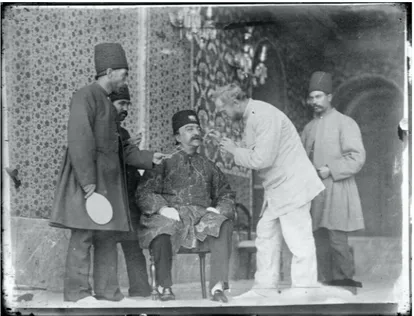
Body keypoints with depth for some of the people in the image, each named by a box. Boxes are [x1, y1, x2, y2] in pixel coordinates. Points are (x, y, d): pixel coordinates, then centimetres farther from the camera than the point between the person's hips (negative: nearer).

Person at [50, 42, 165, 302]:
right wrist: (88, 182, -22)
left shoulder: (108, 103, 21)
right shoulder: (86, 96, -8)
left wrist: (148, 158, 10)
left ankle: (108, 291, 14)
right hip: (87, 178, -9)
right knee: (83, 235, -7)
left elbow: (119, 149, 22)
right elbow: (79, 141, -17)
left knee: (107, 237, 9)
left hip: (108, 181, 9)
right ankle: (77, 292, -2)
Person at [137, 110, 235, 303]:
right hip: (172, 215, -2)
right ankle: (164, 287, -21)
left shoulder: (207, 166, 23)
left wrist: (219, 209, 1)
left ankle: (218, 286, -28)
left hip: (202, 217, 3)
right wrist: (162, 208, -14)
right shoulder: (165, 162, 12)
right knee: (162, 227, -37)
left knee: (223, 224, -30)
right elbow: (144, 192, 4)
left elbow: (226, 194, 24)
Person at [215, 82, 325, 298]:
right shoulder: (250, 117, 11)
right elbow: (254, 153, 15)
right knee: (266, 236, 12)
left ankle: (304, 291, 1)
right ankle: (265, 288, 18)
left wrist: (235, 150, -11)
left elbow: (262, 159, -24)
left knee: (298, 240, -5)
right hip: (277, 188, 10)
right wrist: (232, 148, 1)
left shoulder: (265, 116, -20)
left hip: (291, 185, -10)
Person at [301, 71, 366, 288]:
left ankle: (343, 279, -1)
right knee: (319, 240, 6)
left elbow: (357, 157, -9)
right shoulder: (309, 127, 19)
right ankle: (324, 281, 13)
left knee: (337, 239, -11)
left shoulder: (345, 123, -1)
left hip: (336, 190, -6)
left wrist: (330, 170, -16)